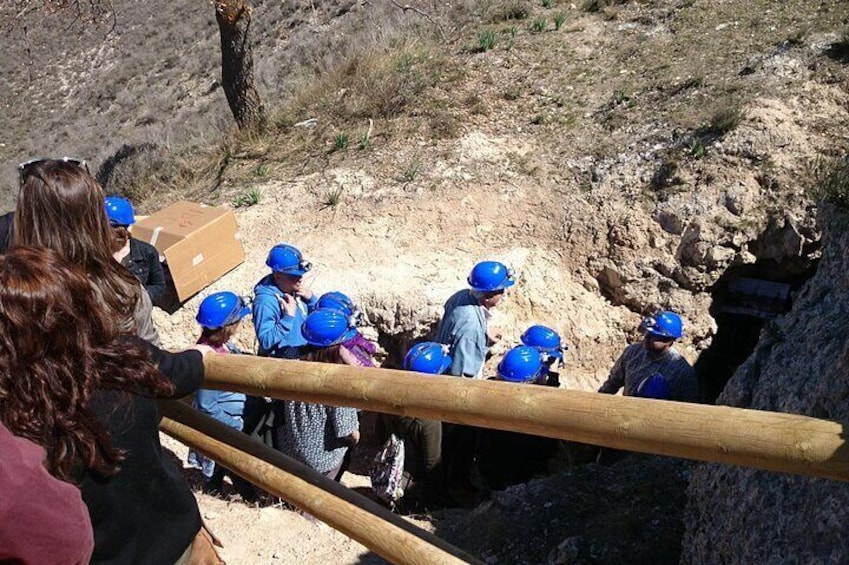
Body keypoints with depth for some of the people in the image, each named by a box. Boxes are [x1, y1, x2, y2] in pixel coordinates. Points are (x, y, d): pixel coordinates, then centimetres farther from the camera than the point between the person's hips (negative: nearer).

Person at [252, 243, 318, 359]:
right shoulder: (265, 301, -24)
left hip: (305, 347, 7)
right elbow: (266, 341, -27)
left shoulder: (294, 288, -2)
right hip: (282, 360, -7)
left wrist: (311, 298, -10)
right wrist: (288, 317, -30)